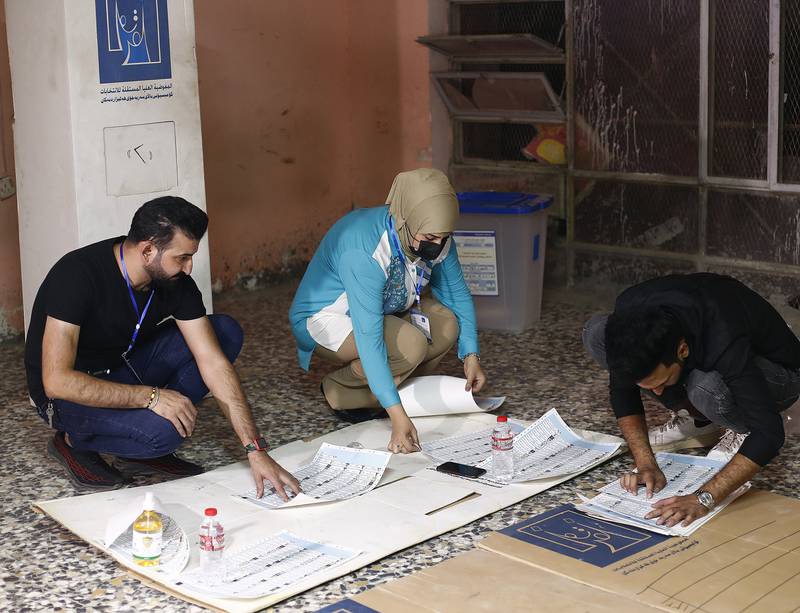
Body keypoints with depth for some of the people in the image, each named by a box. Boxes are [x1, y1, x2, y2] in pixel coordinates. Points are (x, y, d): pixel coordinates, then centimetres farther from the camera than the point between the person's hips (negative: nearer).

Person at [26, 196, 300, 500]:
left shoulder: (176, 282, -12)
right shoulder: (78, 275, -30)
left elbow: (214, 364, -14)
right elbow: (57, 381, -34)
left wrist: (256, 450, -21)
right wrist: (152, 396, -33)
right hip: (71, 392, -7)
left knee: (227, 332, -9)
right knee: (162, 432, -35)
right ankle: (73, 441, -2)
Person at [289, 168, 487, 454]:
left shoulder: (435, 239, -16)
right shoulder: (363, 250, -38)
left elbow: (457, 292, -1)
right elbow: (368, 338, -42)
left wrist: (471, 354, -12)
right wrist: (397, 415, -46)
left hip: (386, 309, 7)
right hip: (324, 317, -7)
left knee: (447, 324, -16)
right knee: (409, 345, -30)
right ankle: (340, 390, -6)